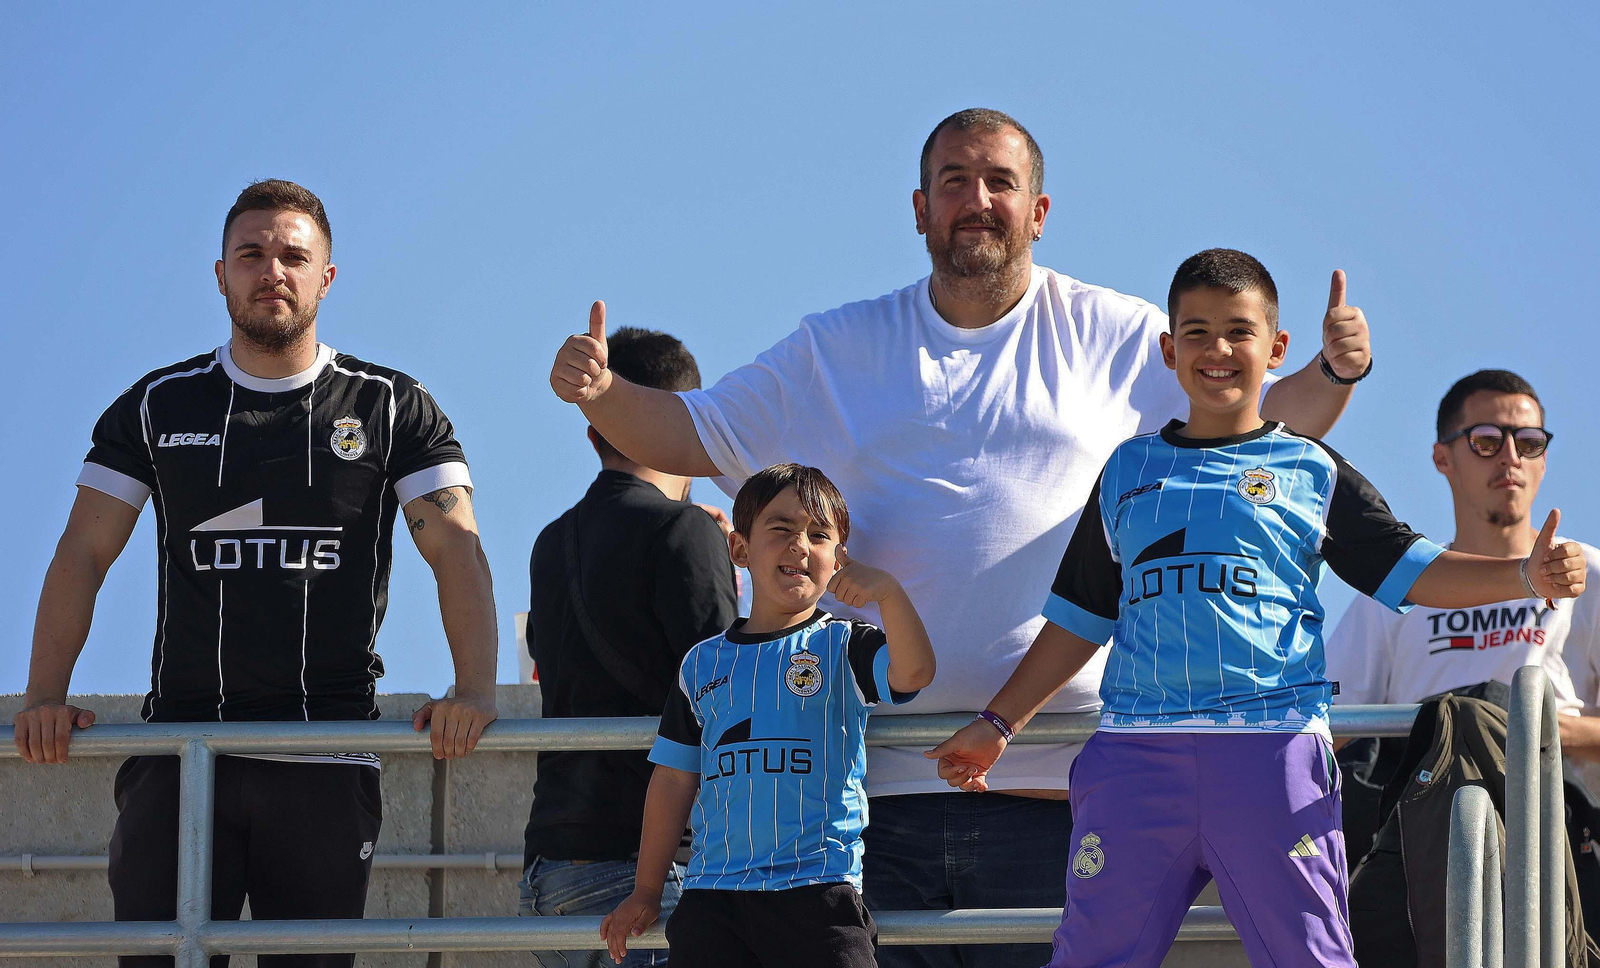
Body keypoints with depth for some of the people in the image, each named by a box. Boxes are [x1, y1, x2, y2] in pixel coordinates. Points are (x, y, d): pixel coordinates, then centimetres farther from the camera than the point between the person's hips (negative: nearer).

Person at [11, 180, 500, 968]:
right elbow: (83, 554, 7)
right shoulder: (159, 407, 12)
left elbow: (456, 550, -1)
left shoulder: (391, 410, 8)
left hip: (326, 764, 0)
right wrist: (45, 694, -9)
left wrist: (475, 690, -19)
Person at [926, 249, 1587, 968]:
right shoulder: (1128, 470, 19)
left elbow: (1412, 572, 8)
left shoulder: (1310, 471, 12)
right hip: (1135, 747, 2)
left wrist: (1527, 574, -7)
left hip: (1272, 746, -2)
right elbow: (1080, 618, 24)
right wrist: (997, 724, 21)